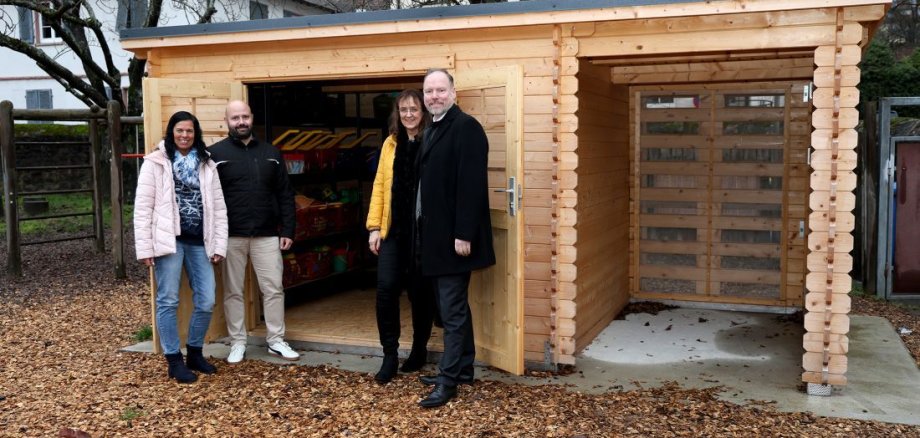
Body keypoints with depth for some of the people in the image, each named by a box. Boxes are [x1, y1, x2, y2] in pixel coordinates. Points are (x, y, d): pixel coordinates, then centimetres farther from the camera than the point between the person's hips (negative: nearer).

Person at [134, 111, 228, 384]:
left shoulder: (206, 164, 11)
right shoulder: (155, 163, 0)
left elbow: (219, 207, 10)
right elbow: (143, 208, -3)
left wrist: (220, 245, 4)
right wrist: (144, 248, -9)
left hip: (199, 242, 4)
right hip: (169, 241, -4)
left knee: (206, 302, 4)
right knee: (168, 302, 2)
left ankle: (195, 353, 23)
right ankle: (174, 361, 12)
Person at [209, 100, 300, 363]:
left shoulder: (270, 152, 10)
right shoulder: (216, 153, 0)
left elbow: (285, 195, 10)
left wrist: (288, 230, 3)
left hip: (267, 235, 2)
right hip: (231, 236, -2)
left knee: (273, 289, 5)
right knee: (233, 292, 7)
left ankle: (276, 341, 16)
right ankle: (237, 343, 18)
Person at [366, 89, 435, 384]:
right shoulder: (390, 143, 10)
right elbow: (379, 186, 10)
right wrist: (374, 226, 4)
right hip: (393, 230, 3)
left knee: (420, 292, 7)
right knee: (386, 288, -5)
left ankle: (419, 349, 26)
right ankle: (390, 354, 8)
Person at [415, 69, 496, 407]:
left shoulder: (466, 127, -12)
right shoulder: (431, 130, 16)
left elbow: (472, 185, -20)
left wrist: (464, 234, -23)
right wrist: (424, 231, 14)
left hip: (454, 236, -9)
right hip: (435, 234, 10)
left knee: (452, 310, -4)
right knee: (454, 306, 16)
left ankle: (448, 380, 3)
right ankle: (463, 368, 27)